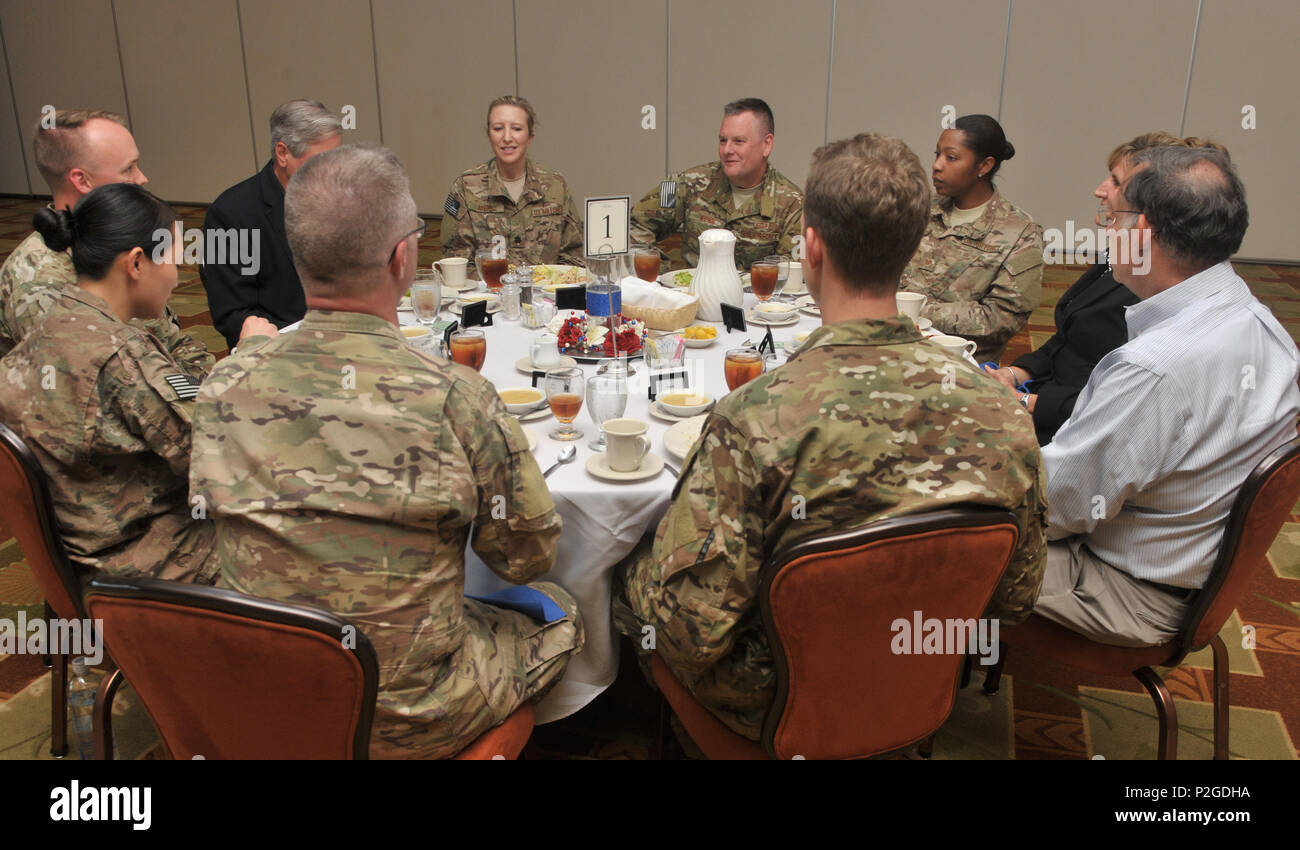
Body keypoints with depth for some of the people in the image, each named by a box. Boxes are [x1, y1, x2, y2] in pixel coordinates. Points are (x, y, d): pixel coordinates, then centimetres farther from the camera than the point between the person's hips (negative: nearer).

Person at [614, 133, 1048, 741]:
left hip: (773, 709, -5)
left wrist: (642, 577, -7)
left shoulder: (757, 419, -35)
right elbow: (1015, 599, -5)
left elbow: (689, 631, -29)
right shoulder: (999, 409, -18)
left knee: (631, 568, 21)